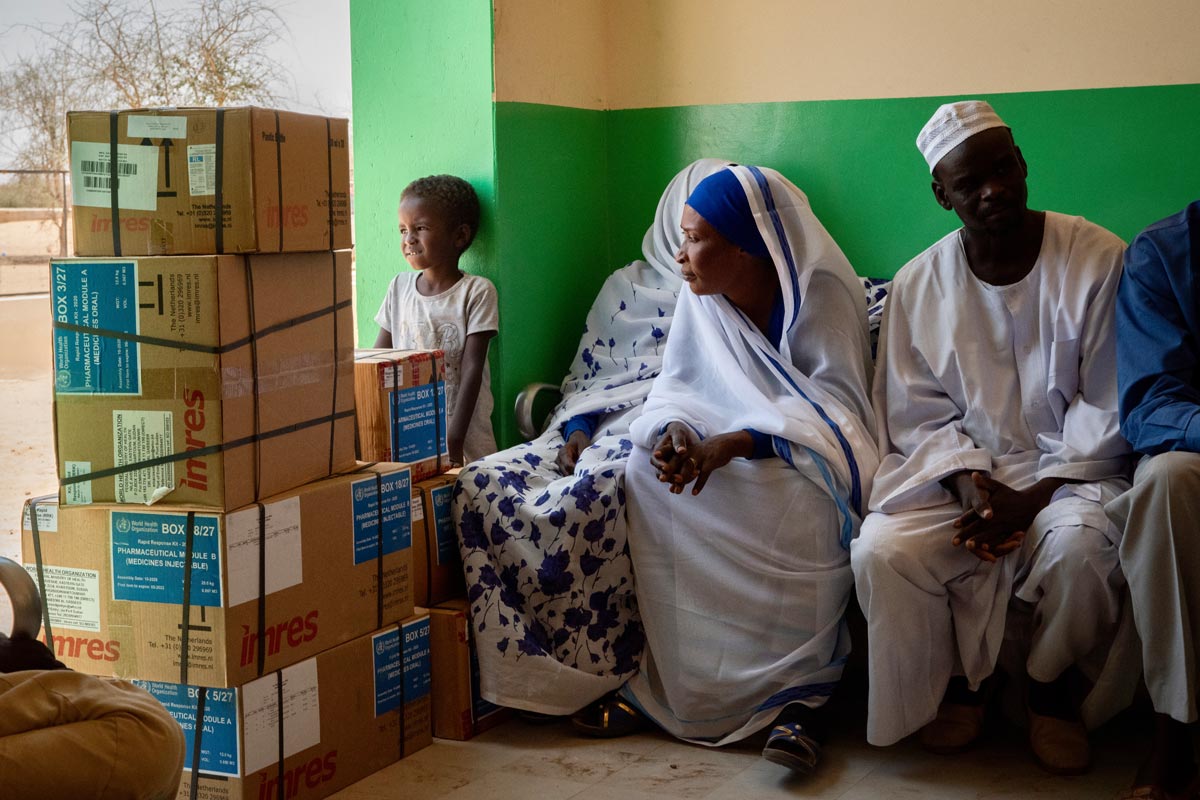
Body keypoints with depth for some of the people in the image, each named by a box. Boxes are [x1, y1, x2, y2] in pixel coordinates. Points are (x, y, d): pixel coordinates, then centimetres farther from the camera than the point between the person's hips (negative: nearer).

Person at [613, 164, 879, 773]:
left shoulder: (818, 292, -16)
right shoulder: (699, 298, 2)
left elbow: (833, 403, -25)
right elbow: (678, 384, 2)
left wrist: (736, 443, -38)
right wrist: (674, 431, -24)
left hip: (796, 448, -6)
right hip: (719, 440, 6)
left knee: (799, 498, -39)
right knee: (646, 470, -22)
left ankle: (803, 691, -28)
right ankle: (674, 682, -16)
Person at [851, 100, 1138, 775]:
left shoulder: (1098, 261, -6)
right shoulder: (919, 285, 2)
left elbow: (1108, 410, -7)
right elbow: (917, 415, 4)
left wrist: (1032, 499, -16)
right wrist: (971, 484, -15)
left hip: (1072, 470, -2)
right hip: (959, 469, 2)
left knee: (1079, 547, -35)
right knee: (879, 553, -25)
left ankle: (1053, 687, -2)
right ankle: (960, 680, 5)